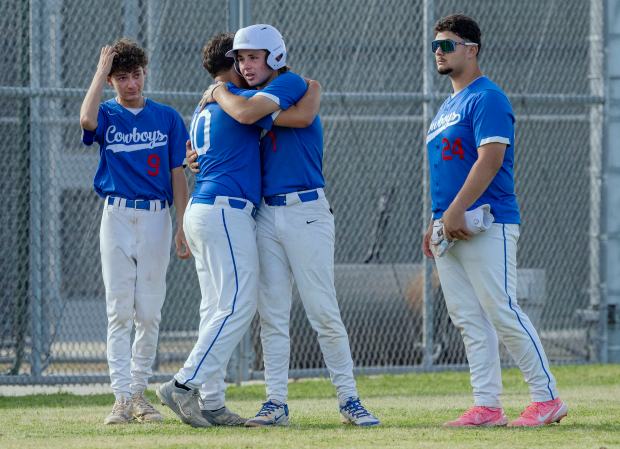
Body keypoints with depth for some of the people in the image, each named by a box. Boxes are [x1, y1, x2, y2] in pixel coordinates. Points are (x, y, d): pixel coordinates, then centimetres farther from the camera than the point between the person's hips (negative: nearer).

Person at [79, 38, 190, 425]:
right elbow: (87, 119, -21)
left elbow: (178, 175, 6)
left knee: (149, 314, 2)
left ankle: (140, 392, 11)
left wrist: (183, 228, -1)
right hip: (117, 217, -1)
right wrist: (103, 68, -13)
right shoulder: (107, 115, 5)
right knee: (119, 312, -4)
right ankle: (122, 397, -6)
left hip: (157, 218, 1)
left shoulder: (167, 118, 7)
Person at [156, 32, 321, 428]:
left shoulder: (203, 109, 20)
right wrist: (313, 88, 5)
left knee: (218, 308, 8)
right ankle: (185, 385, -20)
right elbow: (302, 116, -17)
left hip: (201, 210, 10)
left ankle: (211, 403, 3)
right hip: (226, 212, -10)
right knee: (237, 306, -12)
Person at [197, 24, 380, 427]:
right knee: (272, 315, 4)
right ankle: (277, 403, 7)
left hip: (306, 212, -8)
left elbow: (246, 113, -22)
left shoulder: (291, 83, -7)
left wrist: (219, 92, -3)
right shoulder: (255, 97, 17)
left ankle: (349, 400, 1)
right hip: (267, 215, 8)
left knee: (324, 311, -6)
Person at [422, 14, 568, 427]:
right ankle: (487, 407, 6)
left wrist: (457, 211, -25)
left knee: (503, 314, -12)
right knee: (469, 320, 5)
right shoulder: (448, 107, 21)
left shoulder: (486, 98, -9)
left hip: (486, 225, -10)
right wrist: (436, 222, 18)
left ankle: (547, 398, -8)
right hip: (450, 227, 10)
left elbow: (490, 159, -19)